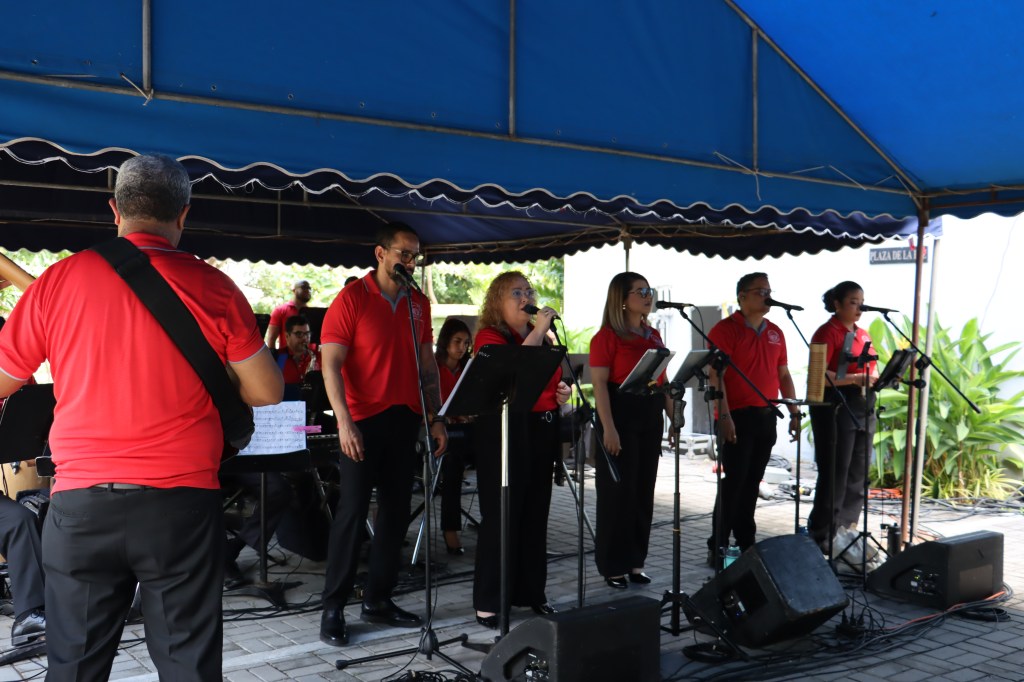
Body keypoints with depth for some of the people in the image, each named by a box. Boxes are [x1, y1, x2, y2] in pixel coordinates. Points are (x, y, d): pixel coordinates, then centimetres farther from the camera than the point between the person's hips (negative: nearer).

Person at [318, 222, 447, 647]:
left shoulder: (418, 303, 10)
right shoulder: (352, 298, -7)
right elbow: (330, 364, -12)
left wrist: (436, 417, 8)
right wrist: (345, 421, -21)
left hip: (406, 420, 6)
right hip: (364, 421, -6)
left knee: (396, 511, 9)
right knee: (352, 512, -4)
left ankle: (378, 600, 20)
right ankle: (333, 608, 5)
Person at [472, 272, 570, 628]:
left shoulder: (543, 338, 16)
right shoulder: (489, 336, -5)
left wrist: (562, 392, 6)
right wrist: (538, 331, -21)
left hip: (542, 430, 7)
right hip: (505, 429, -7)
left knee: (535, 515, 11)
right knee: (501, 516, -4)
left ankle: (531, 593, 23)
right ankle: (488, 602, 5)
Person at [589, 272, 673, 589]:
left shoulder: (653, 336, 13)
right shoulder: (607, 336, -8)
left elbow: (663, 380, 16)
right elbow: (599, 383, -13)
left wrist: (674, 417, 10)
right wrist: (608, 427, -20)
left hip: (650, 418, 7)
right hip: (621, 415, -7)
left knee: (644, 491, 11)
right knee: (618, 492, 0)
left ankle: (636, 562, 22)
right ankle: (613, 566, 10)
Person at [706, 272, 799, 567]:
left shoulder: (775, 333, 13)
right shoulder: (725, 330, -7)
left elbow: (784, 375, 17)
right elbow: (716, 376, -14)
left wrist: (794, 413, 10)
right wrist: (724, 416, -21)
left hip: (766, 417, 6)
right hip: (738, 417, -6)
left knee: (752, 482, 12)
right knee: (733, 481, -4)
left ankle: (746, 542, 22)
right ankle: (718, 547, 4)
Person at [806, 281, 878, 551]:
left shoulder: (863, 335, 17)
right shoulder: (827, 333, -7)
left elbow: (871, 369, 21)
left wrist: (877, 378, -1)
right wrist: (855, 379, -23)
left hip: (864, 406, 8)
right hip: (835, 406, -8)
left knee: (858, 473, 9)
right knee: (835, 473, -6)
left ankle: (846, 530, 19)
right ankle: (822, 535, 2)